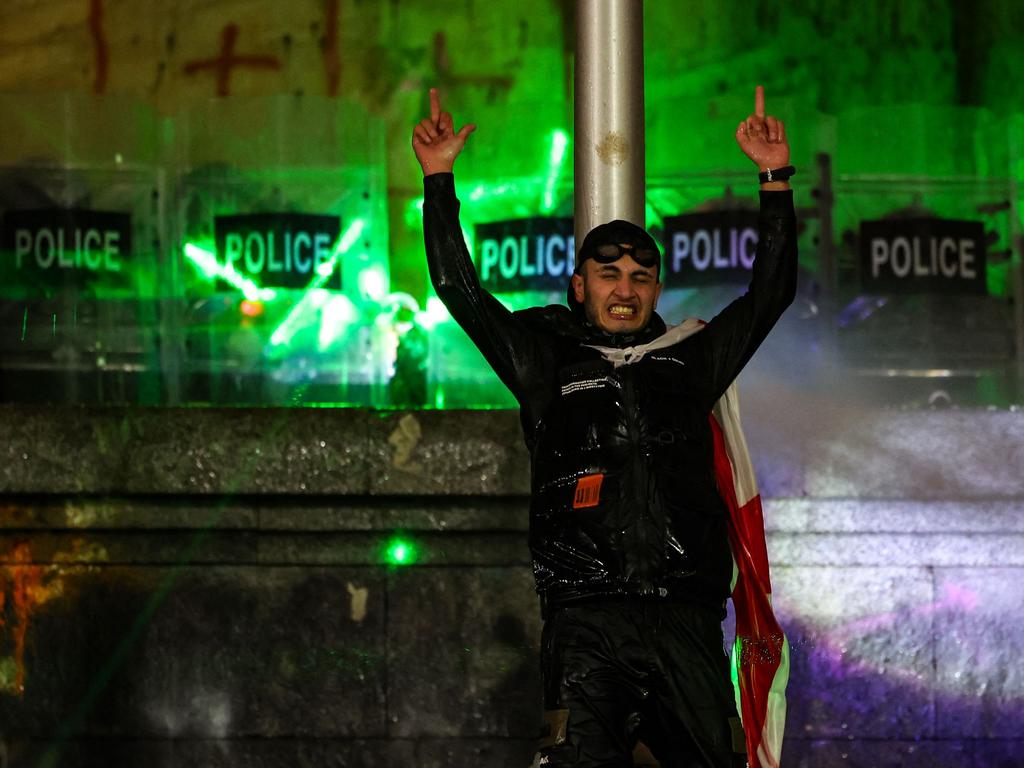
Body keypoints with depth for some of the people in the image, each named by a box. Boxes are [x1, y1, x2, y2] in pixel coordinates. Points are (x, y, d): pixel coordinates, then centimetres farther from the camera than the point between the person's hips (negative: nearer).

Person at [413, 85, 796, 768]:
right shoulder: (548, 360, 16)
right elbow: (461, 291, 14)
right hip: (587, 621, -2)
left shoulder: (691, 360, 20)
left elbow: (772, 293, 20)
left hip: (687, 623, 2)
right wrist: (439, 181, 10)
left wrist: (776, 179, 15)